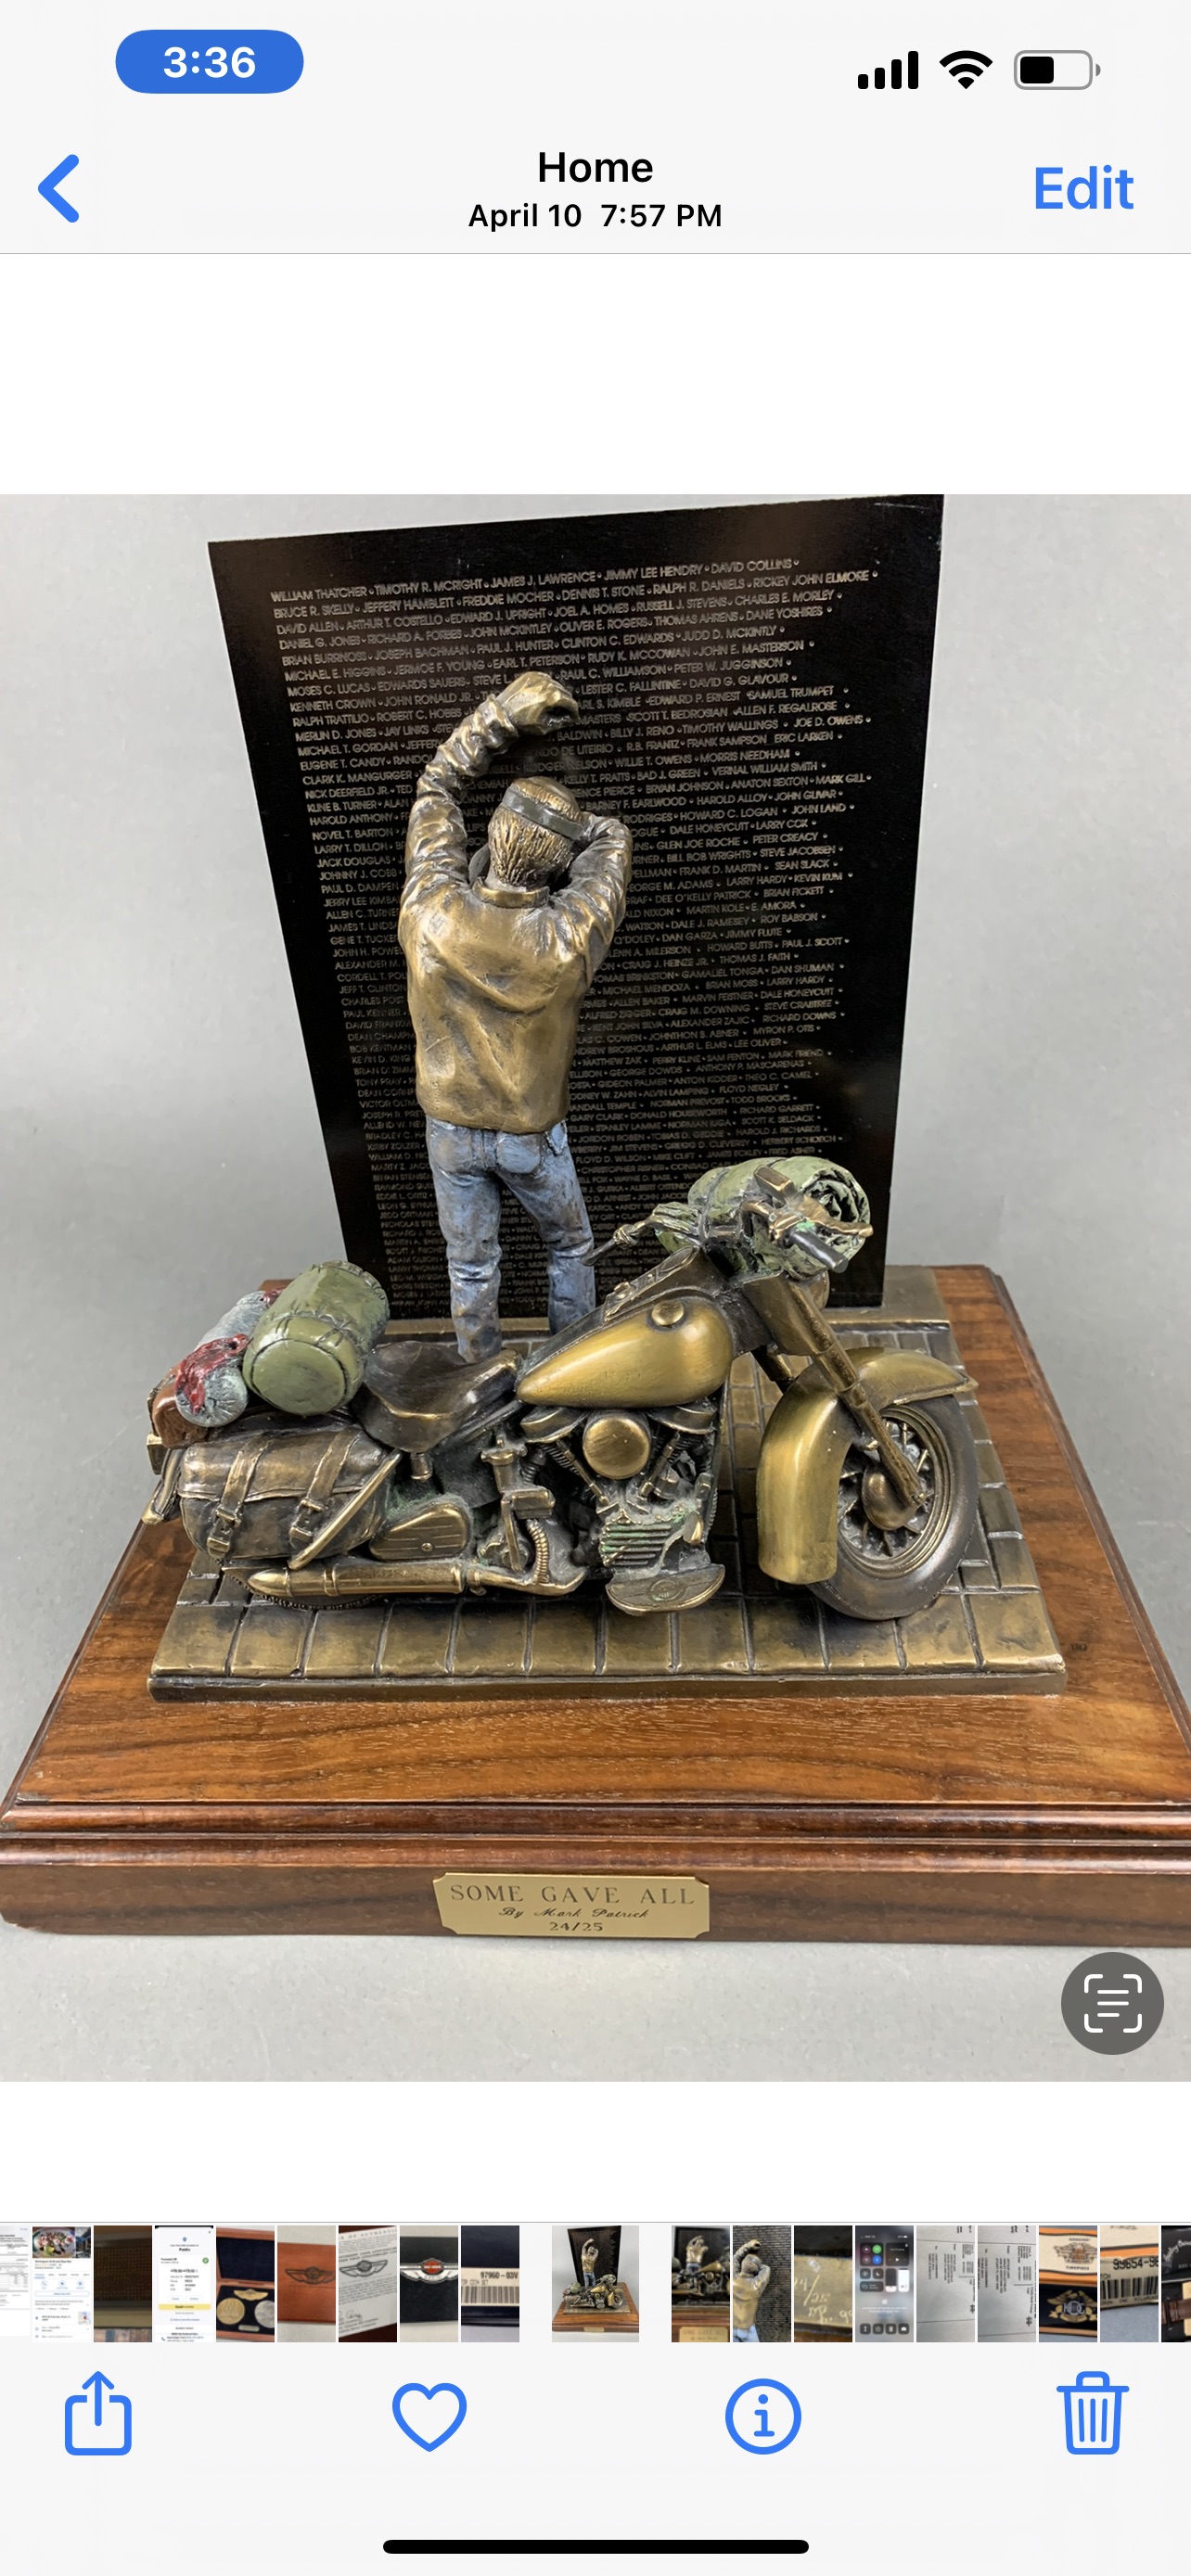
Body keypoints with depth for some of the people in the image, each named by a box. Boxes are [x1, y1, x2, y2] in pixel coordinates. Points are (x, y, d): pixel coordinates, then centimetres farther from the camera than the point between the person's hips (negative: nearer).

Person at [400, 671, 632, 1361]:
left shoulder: (430, 914, -22)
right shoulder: (566, 942, -28)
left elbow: (436, 787, -7)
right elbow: (612, 838, -10)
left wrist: (503, 714, -6)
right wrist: (558, 825, -2)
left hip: (451, 1129, 2)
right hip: (532, 1135, -2)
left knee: (471, 1263, 19)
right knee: (571, 1248, 23)